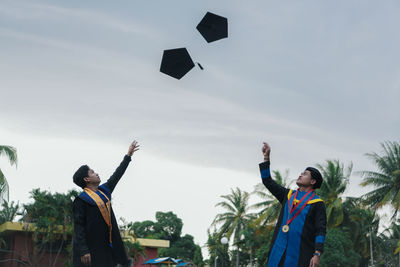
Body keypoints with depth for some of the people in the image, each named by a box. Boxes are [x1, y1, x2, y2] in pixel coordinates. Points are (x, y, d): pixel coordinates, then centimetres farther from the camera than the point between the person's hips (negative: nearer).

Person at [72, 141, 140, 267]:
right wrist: (83, 251, -22)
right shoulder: (81, 199, -8)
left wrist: (128, 155, 35)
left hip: (106, 246, 8)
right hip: (90, 249, -8)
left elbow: (117, 175, 29)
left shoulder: (104, 191, 15)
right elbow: (78, 226, -13)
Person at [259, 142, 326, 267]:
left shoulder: (317, 203, 0)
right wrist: (266, 157, 19)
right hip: (279, 250, 5)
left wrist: (317, 254, -16)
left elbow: (321, 231, -6)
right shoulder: (288, 195, 17)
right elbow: (267, 181, 23)